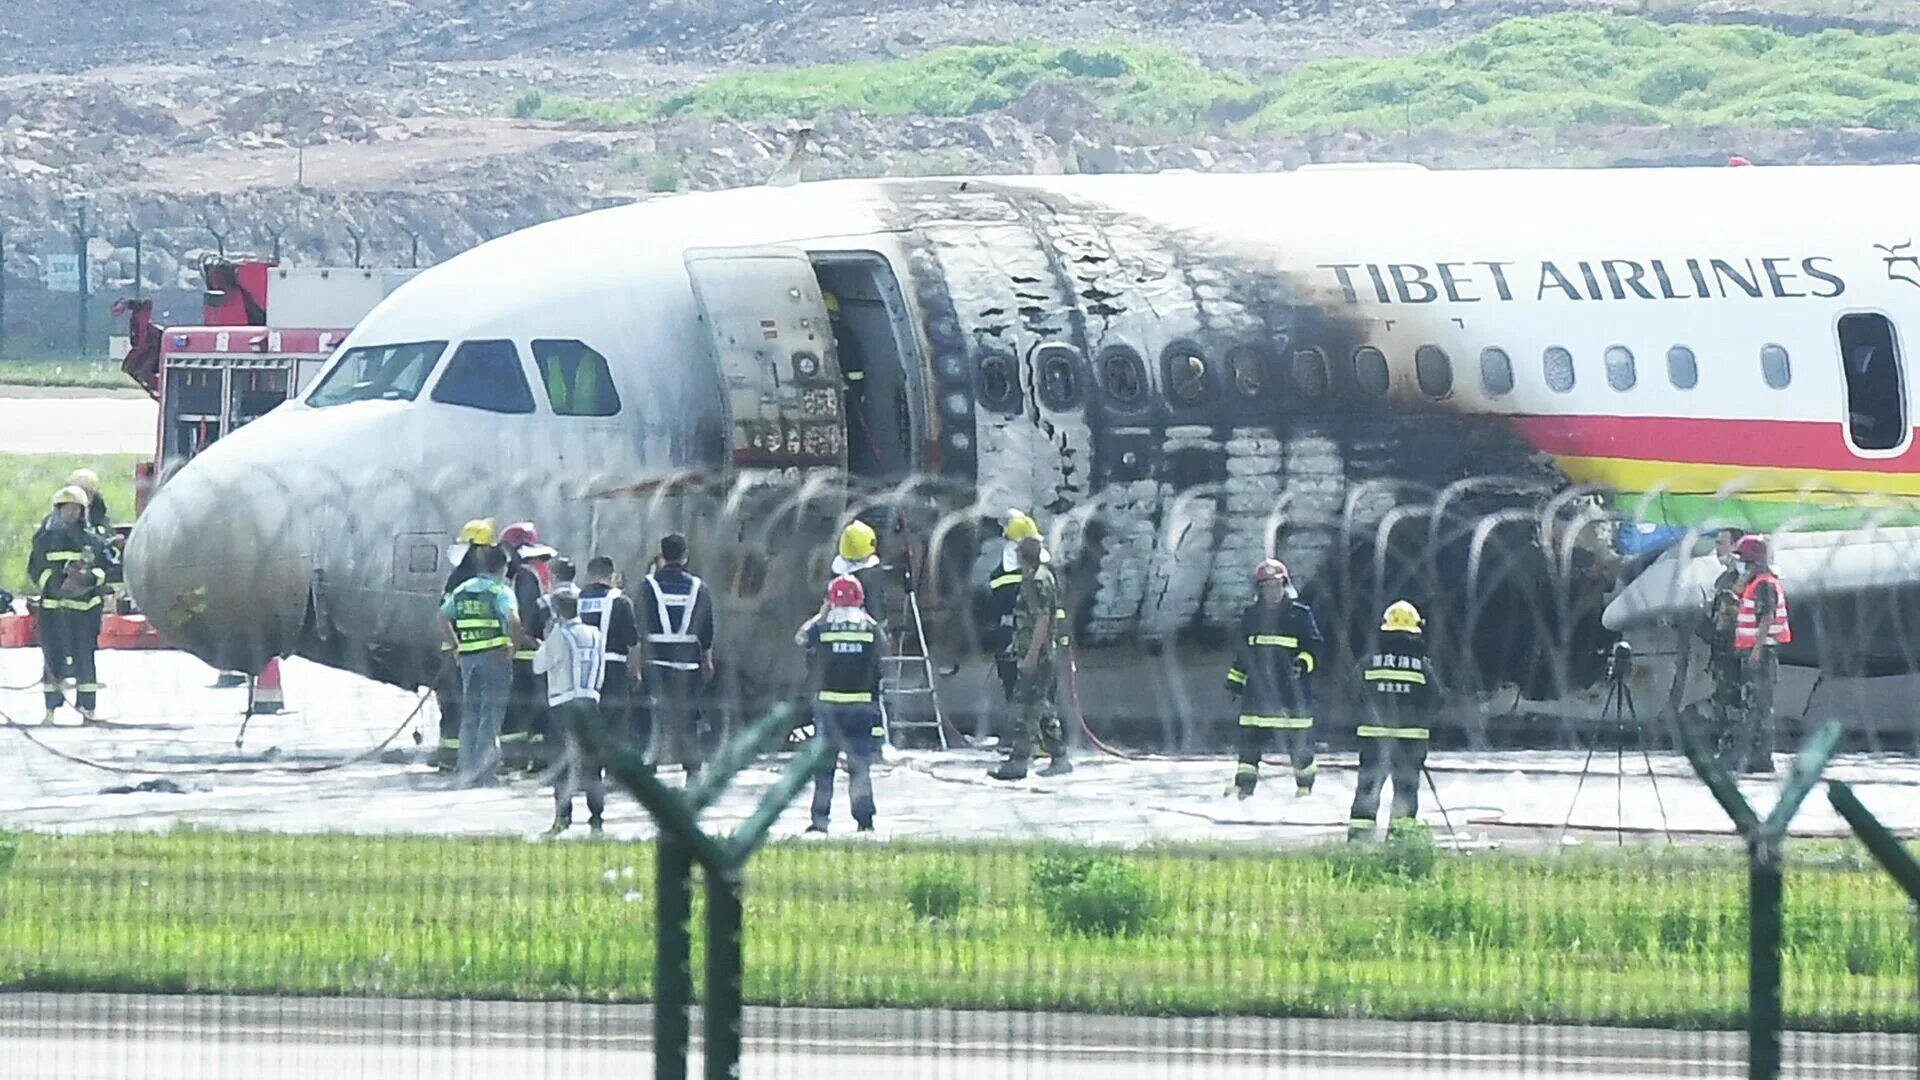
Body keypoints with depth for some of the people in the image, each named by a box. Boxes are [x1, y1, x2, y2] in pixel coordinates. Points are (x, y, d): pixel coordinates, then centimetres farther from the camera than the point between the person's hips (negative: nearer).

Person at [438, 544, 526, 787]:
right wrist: (514, 646, -11)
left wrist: (457, 645, 18)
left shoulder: (462, 591, 11)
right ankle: (484, 773, -5)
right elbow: (513, 620, -25)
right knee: (491, 714, -1)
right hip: (495, 656, -5)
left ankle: (466, 770, 14)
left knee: (469, 713, 14)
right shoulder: (500, 592, -8)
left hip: (468, 657, 5)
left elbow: (443, 616, 18)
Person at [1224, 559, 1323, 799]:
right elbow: (1241, 652, 22)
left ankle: (1305, 784, 15)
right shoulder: (1250, 617, 12)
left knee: (1299, 741, 2)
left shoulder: (1300, 615, -1)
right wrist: (1235, 678, 18)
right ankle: (1244, 783, 2)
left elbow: (1315, 648, -2)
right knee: (1251, 738, -1)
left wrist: (1303, 662, -20)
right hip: (1258, 689, 3)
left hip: (1292, 689, -3)